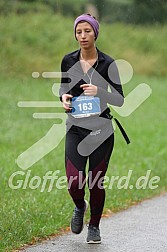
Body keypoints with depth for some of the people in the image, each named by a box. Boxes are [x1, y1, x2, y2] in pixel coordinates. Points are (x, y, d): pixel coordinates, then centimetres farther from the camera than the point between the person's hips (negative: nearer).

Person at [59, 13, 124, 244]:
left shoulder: (107, 64, -6)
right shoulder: (68, 61, 2)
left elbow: (120, 99, -5)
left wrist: (99, 91, -23)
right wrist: (64, 97, -6)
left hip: (101, 129, -1)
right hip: (76, 129, 1)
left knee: (96, 182, 3)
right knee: (74, 182, -10)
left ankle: (94, 227, 27)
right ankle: (80, 207, 26)